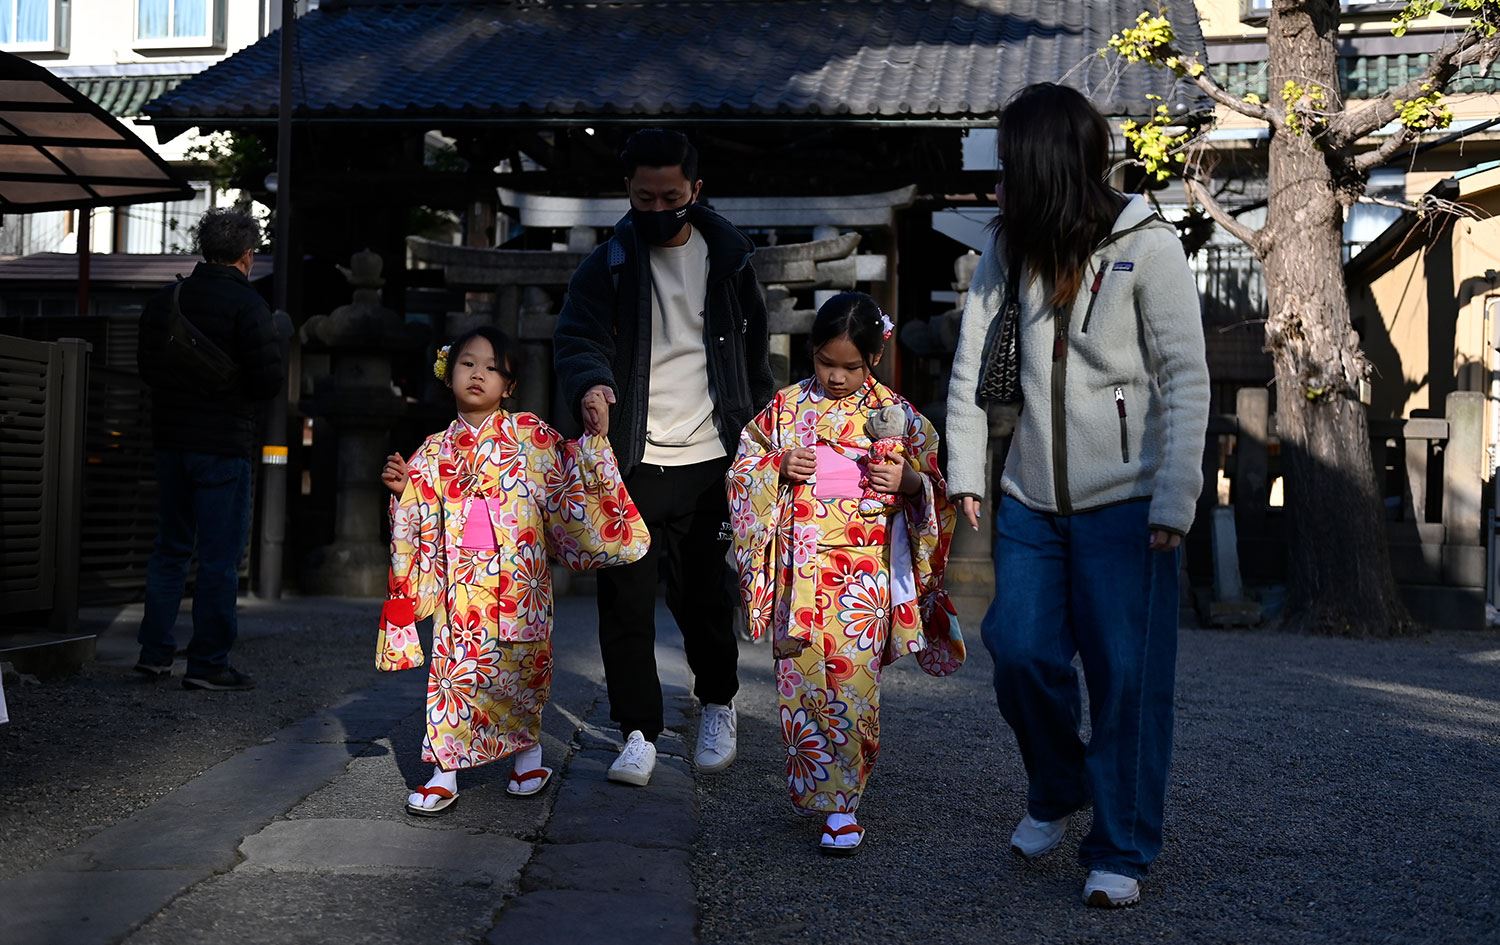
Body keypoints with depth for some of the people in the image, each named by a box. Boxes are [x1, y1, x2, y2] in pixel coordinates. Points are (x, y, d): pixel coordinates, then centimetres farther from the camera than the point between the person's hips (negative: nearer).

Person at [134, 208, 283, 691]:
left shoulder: (164, 300, 8)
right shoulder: (247, 304, -12)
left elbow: (145, 366, 14)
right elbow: (270, 376, -17)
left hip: (170, 438, 6)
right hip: (224, 443, -6)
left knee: (170, 547, 17)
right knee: (220, 555, 0)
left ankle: (155, 651, 19)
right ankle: (208, 663, 2)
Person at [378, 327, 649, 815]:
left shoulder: (530, 435, 4)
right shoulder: (435, 452, 11)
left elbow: (570, 476, 0)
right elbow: (419, 526, 16)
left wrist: (594, 436, -9)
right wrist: (404, 491, 0)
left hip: (518, 581, -2)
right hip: (461, 585, 2)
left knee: (520, 662, 2)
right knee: (455, 663, -3)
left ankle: (528, 750, 24)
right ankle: (445, 771, 4)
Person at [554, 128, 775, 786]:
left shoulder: (728, 258, 8)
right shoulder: (607, 267, 4)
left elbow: (754, 350, 17)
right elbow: (578, 339, -7)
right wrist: (590, 384, -30)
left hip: (710, 459, 1)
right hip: (631, 462, 0)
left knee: (704, 596, 6)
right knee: (625, 597, -5)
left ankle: (717, 706, 30)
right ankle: (640, 732, 6)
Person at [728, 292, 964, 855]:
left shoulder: (896, 414, 5)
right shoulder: (786, 407, 6)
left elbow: (932, 485, 11)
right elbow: (743, 466, 11)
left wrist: (907, 481, -10)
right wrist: (779, 467, -8)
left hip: (866, 574, -1)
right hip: (802, 571, 1)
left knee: (853, 681, -4)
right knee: (802, 679, 0)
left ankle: (841, 806, 4)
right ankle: (815, 789, 18)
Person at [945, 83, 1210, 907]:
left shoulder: (1147, 245, -6)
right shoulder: (1012, 246, 7)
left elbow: (1186, 381, -9)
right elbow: (972, 359, 5)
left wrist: (1173, 501, -15)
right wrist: (965, 471, -1)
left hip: (1124, 501, -4)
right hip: (1030, 498, 4)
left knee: (1126, 676, -1)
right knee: (1020, 654, 3)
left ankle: (1120, 851, 13)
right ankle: (1056, 794, 30)